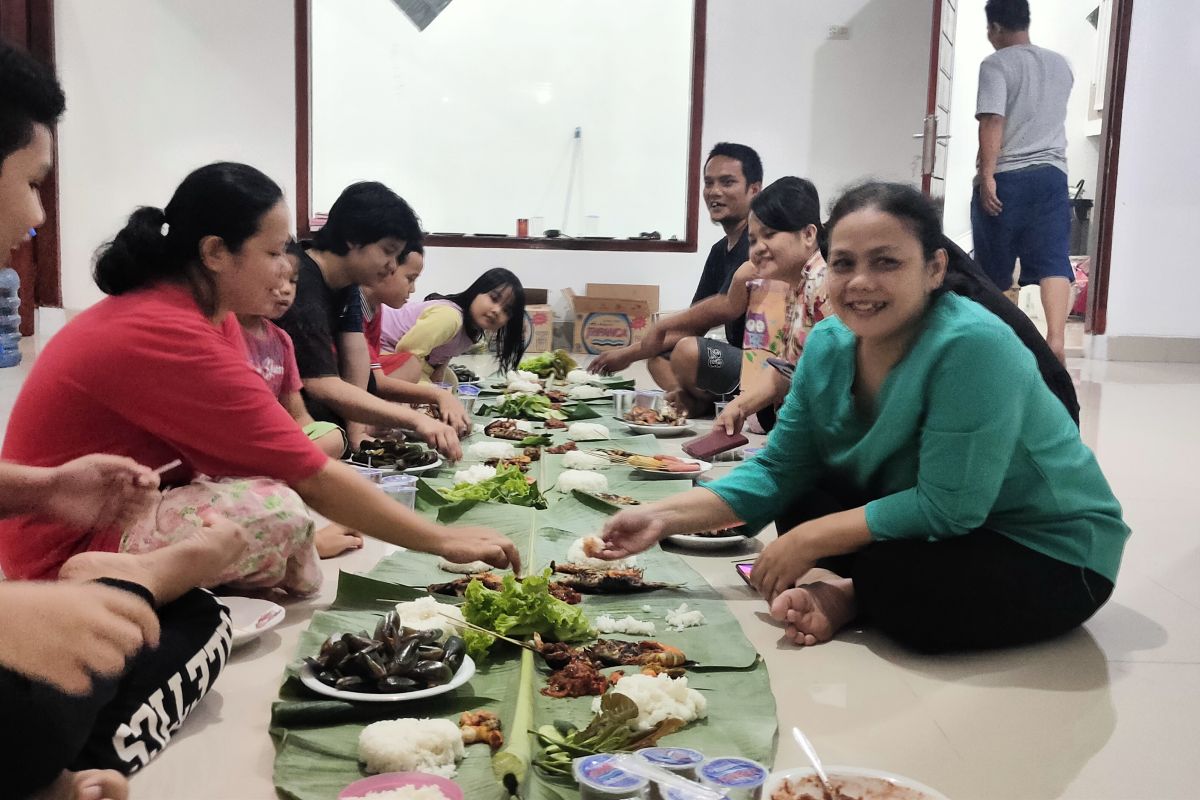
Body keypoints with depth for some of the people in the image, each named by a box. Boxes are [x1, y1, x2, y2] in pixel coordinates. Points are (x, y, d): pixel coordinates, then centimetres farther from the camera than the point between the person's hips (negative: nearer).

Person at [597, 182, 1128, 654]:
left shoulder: (972, 346, -30)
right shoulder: (827, 346, -8)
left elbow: (946, 509, -29)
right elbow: (778, 471, -4)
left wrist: (809, 541, -23)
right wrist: (665, 517, -15)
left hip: (1053, 557, -7)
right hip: (939, 534, 7)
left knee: (897, 584, -32)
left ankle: (848, 596, -4)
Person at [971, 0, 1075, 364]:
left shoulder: (996, 64, -4)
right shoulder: (1061, 65, 16)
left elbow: (993, 121, -16)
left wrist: (987, 174, -19)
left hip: (1006, 177, -4)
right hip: (1051, 174, 4)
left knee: (993, 267, 9)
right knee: (1054, 259, -6)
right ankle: (1056, 338, -25)